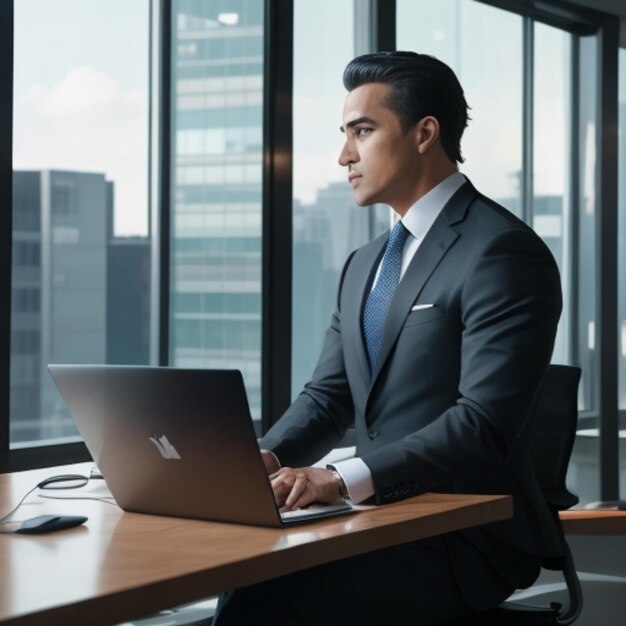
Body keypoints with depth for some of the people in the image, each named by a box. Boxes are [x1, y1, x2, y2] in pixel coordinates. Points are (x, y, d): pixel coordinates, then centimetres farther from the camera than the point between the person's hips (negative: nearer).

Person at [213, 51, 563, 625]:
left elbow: (485, 425, -21)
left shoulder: (503, 252, -12)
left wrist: (344, 479, -29)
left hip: (469, 537, -7)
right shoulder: (364, 265, 17)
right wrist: (266, 457, -6)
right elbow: (328, 398, 15)